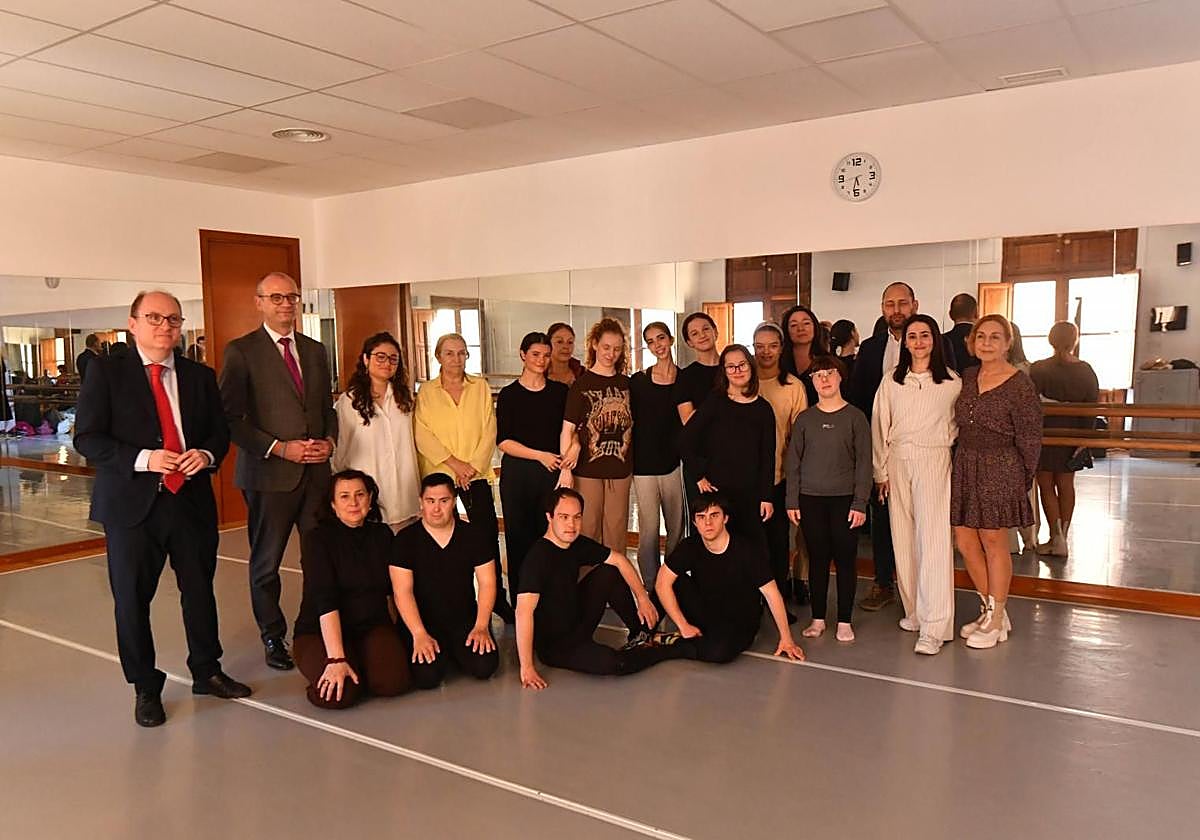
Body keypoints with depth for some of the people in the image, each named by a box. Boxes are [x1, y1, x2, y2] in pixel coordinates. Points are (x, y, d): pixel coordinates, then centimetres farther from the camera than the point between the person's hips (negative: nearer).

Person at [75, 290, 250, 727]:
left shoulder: (200, 376, 9)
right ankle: (145, 687, 24)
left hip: (192, 499, 3)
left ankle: (207, 671, 32)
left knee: (200, 589, 13)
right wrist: (143, 459, -20)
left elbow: (220, 430, 13)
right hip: (132, 502, -3)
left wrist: (207, 454, -10)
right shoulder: (106, 371, -2)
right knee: (132, 598, 6)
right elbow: (87, 438, -7)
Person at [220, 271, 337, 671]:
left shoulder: (315, 350, 14)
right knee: (266, 562, 8)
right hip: (269, 473, -4)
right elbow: (231, 418, -8)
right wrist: (280, 448, -14)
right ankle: (273, 638, 24)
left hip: (316, 471, 4)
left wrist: (329, 440, 0)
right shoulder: (241, 351, -3)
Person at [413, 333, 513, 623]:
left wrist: (474, 465, -8)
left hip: (476, 474, 1)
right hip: (439, 474, 0)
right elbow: (422, 435, -5)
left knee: (488, 536, -3)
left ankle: (498, 600, 5)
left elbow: (489, 430, 2)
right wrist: (453, 462, -12)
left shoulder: (480, 387, 7)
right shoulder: (426, 392, 4)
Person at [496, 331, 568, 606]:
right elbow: (503, 441, -2)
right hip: (518, 472, -1)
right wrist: (540, 455, -11)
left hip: (553, 471, 1)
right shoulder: (509, 394, 2)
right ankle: (520, 604, 11)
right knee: (519, 537, 1)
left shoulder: (560, 391, 9)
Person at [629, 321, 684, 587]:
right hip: (644, 464, -1)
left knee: (677, 528, 7)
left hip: (675, 462, 1)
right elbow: (629, 423, 6)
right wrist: (628, 462, 1)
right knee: (648, 530, -1)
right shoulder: (637, 381, 3)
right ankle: (650, 588, 10)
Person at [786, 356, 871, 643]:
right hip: (810, 500, 2)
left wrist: (860, 503, -6)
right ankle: (818, 619, 16)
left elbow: (864, 463, -1)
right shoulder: (804, 419, 7)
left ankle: (844, 621, 12)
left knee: (845, 559, 1)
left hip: (844, 499, -2)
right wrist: (792, 501, 2)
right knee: (817, 558, 6)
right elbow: (793, 462, 8)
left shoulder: (855, 417, 1)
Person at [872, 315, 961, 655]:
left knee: (934, 540, -8)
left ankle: (933, 627, -8)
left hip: (935, 463, -3)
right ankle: (914, 611, 19)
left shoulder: (952, 382, 2)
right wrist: (881, 471, 4)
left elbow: (958, 425, 9)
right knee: (903, 539, 7)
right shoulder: (891, 381, 7)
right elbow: (879, 427, 7)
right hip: (897, 463, 3)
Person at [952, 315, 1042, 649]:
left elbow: (1030, 437, -7)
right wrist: (964, 462, 11)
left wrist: (1024, 480, -4)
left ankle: (996, 620, 19)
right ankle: (990, 609, 26)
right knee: (965, 542, 8)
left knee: (993, 543, 4)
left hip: (1000, 470, -6)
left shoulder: (1020, 385, -10)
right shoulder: (967, 377, 7)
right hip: (965, 468, 6)